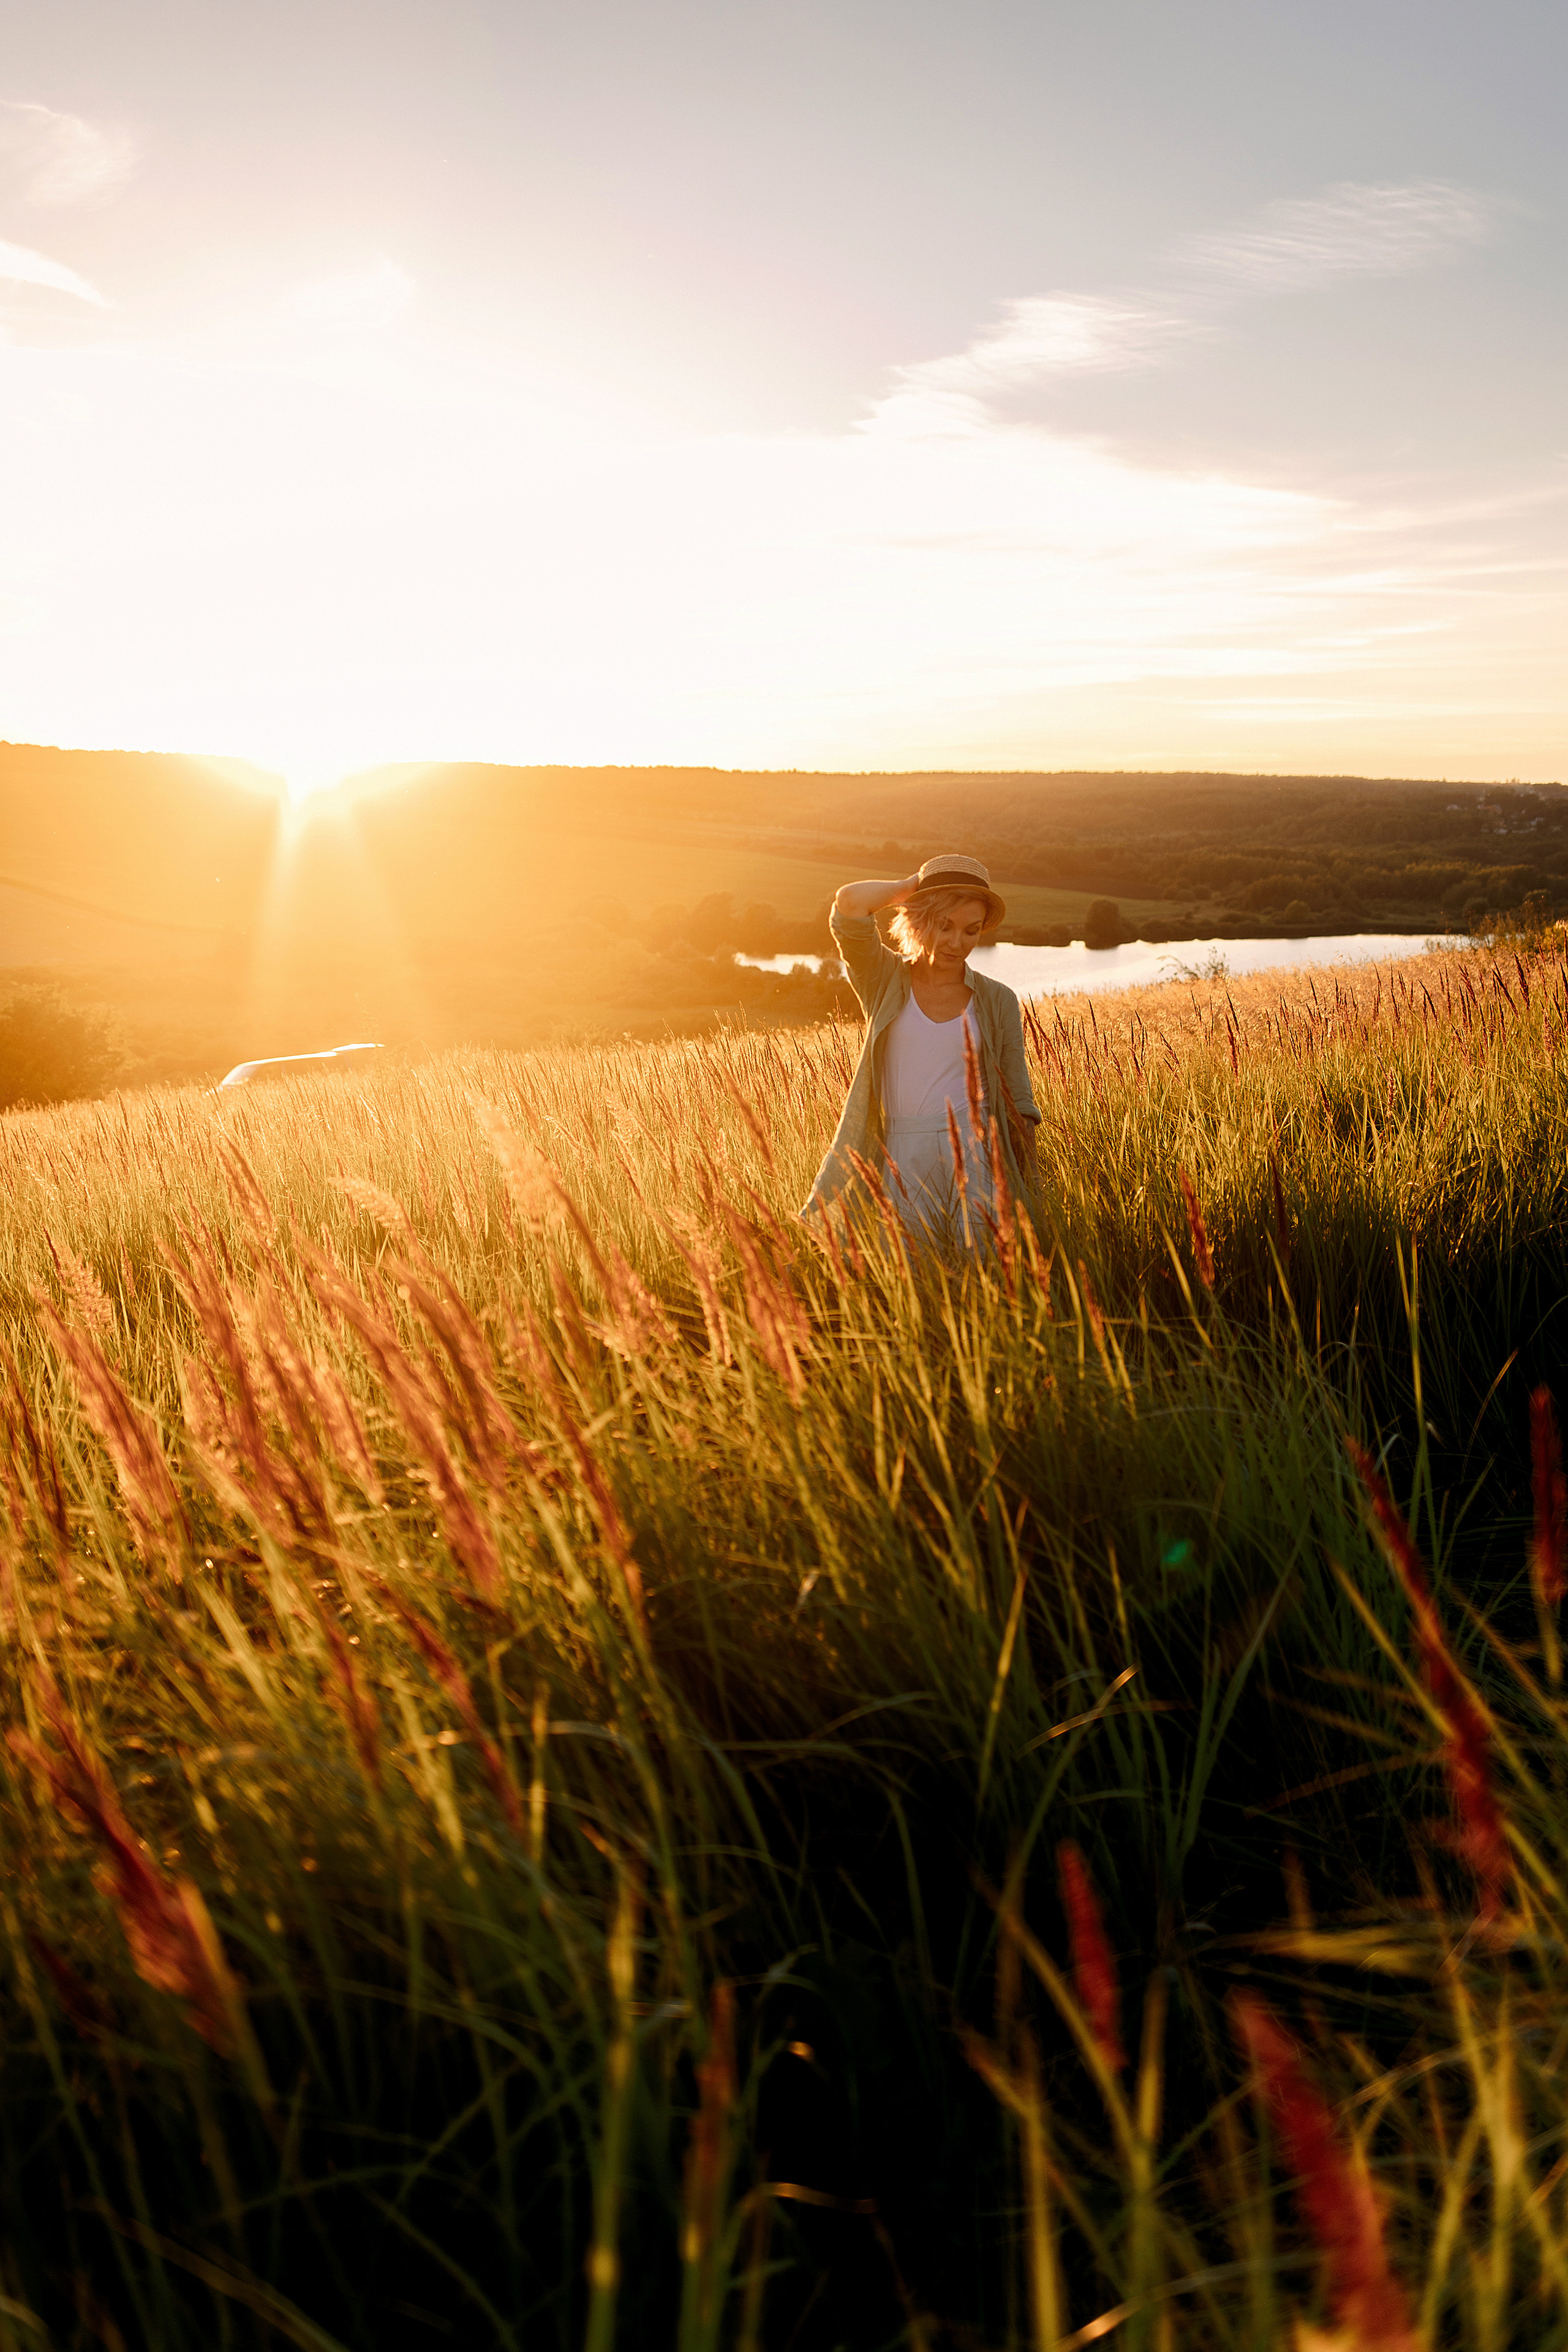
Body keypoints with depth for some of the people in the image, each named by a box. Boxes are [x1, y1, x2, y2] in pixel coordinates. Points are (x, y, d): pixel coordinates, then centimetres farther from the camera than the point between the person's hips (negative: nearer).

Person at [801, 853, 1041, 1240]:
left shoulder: (997, 1001, 10)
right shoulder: (886, 981, 7)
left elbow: (1019, 1104, 10)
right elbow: (850, 903, -10)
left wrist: (1025, 1197, 3)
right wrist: (913, 885, 6)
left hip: (976, 1154, 1)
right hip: (904, 1160, 0)